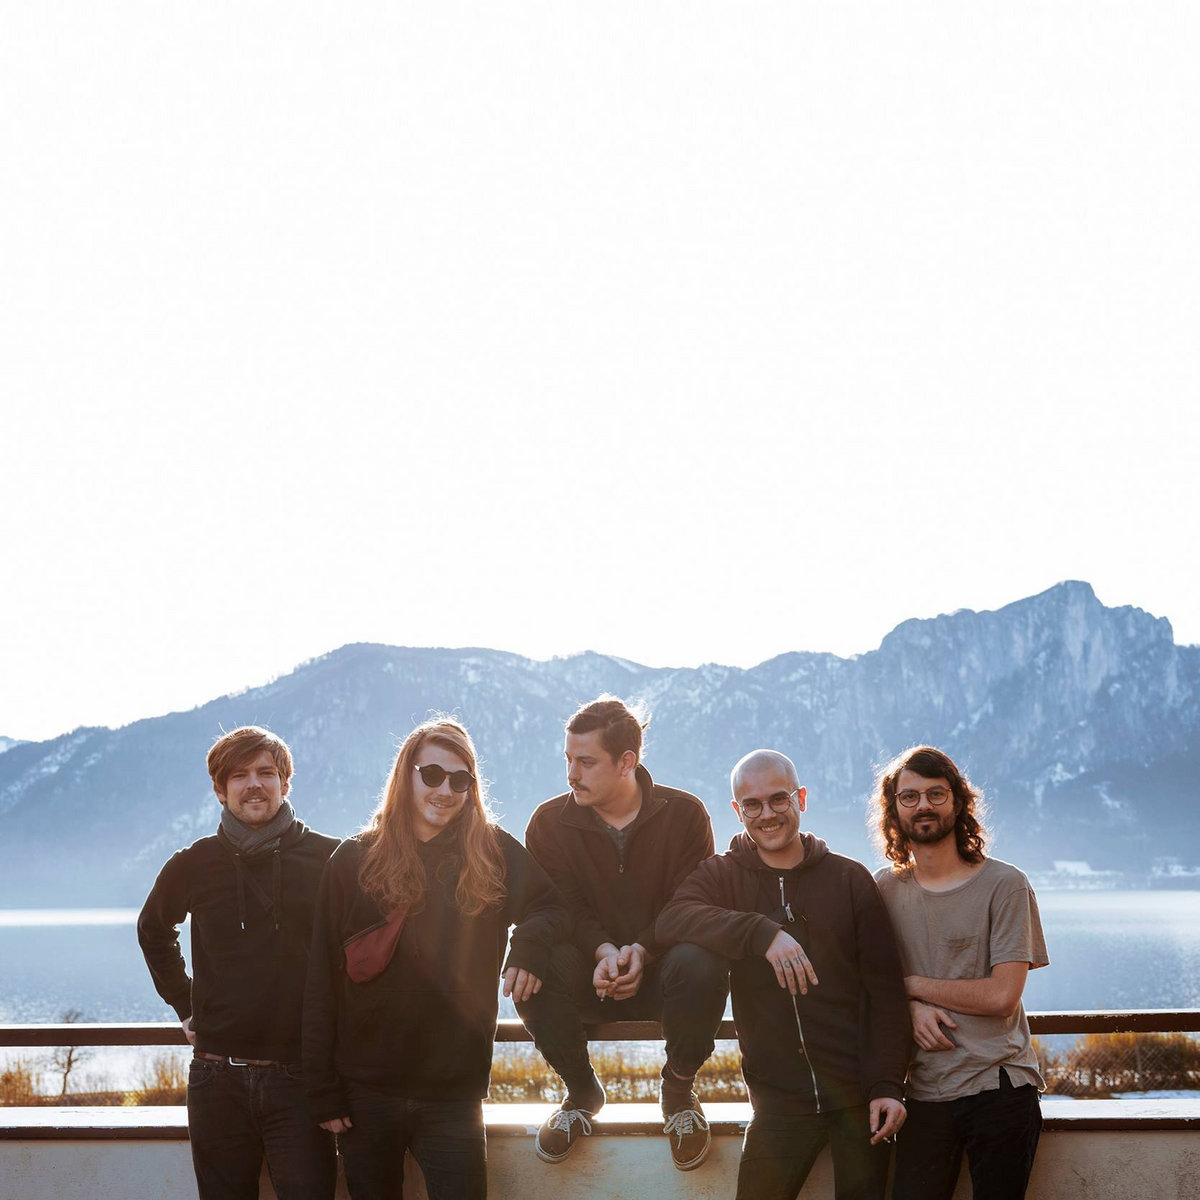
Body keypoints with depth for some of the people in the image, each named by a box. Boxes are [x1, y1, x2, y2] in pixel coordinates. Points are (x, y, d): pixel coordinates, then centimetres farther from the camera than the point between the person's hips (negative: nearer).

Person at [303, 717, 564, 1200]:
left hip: (454, 1090, 0)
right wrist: (324, 1089, -4)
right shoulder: (355, 861, 0)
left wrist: (530, 946, -19)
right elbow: (322, 980, 0)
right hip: (366, 1092, 1)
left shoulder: (493, 853, 2)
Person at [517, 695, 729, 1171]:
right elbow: (562, 907, -7)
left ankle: (678, 1088, -5)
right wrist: (604, 951, -28)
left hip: (659, 973, -1)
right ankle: (581, 1091, -3)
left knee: (701, 965, -36)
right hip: (590, 981, 1)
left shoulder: (685, 814, -3)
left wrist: (642, 950, -26)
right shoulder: (550, 822, 0)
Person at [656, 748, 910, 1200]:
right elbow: (671, 920, -14)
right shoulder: (722, 876, 8)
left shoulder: (850, 879, 7)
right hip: (780, 1101, 0)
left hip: (858, 1092, 0)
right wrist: (762, 932, -27)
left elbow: (885, 991, 4)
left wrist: (887, 1086, -7)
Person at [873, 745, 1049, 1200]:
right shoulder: (886, 888, 8)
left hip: (999, 1089, -3)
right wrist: (913, 1007, -9)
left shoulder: (1004, 885, -5)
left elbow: (1001, 996, -12)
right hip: (925, 1092, 3)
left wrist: (913, 984, -6)